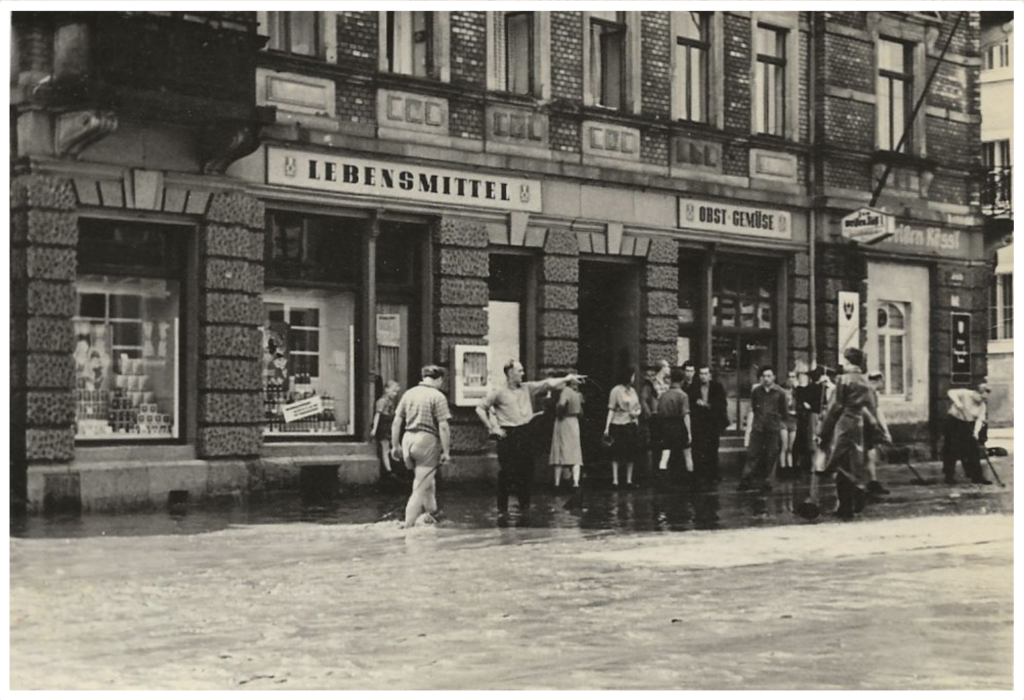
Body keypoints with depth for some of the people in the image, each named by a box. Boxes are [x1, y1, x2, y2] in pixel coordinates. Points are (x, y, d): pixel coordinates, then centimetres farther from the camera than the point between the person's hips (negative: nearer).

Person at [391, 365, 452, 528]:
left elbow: (396, 422, 10)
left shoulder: (409, 393, 9)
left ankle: (430, 514, 31)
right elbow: (443, 426, -12)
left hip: (408, 439, 6)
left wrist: (395, 445, 16)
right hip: (427, 441, -6)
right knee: (421, 487, 2)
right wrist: (446, 451, -8)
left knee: (427, 483, 24)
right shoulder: (437, 396, -7)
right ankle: (409, 525, 1)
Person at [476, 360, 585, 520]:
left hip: (525, 433, 4)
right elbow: (480, 409, 2)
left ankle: (524, 505, 22)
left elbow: (547, 383, 4)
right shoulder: (497, 392, -2)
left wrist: (567, 379, -6)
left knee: (526, 472, 5)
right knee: (505, 473, -5)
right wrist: (492, 428, -3)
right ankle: (502, 510, 3)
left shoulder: (527, 388, 10)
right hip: (507, 435, -4)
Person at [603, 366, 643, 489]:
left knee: (631, 454, 5)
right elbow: (611, 409, -8)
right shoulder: (616, 390, -6)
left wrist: (637, 412, -6)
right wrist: (607, 427, -14)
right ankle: (615, 480, -3)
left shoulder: (633, 390, 12)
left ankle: (629, 480, 11)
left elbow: (638, 407, 19)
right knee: (617, 454, -5)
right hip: (618, 424, -6)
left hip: (631, 425, 6)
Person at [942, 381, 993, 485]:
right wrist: (957, 402, -41)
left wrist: (976, 431, -30)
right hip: (953, 422, -4)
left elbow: (980, 419, -14)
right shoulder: (965, 394, -17)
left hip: (967, 425, 4)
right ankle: (949, 476, 6)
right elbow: (951, 392, -26)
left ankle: (977, 476, 6)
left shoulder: (983, 405, -5)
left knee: (973, 450, 0)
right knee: (952, 451, -4)